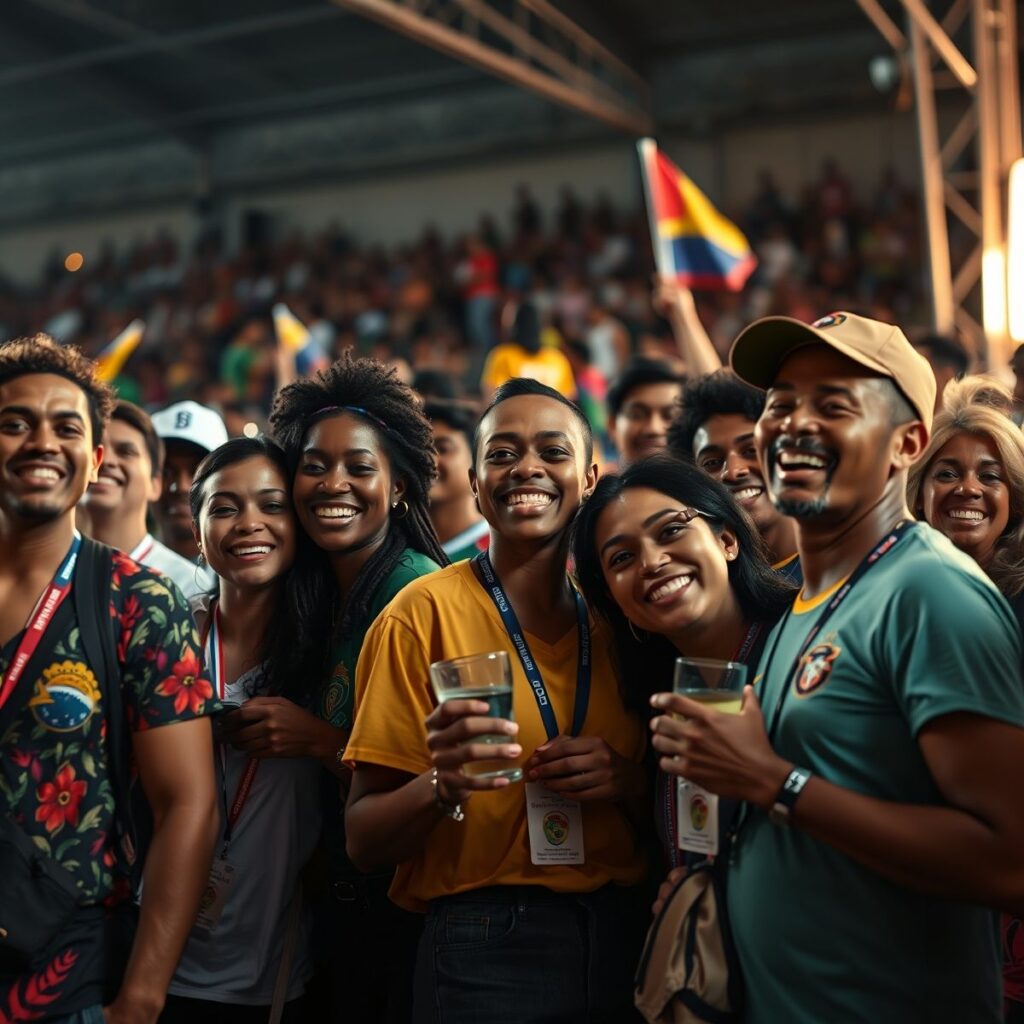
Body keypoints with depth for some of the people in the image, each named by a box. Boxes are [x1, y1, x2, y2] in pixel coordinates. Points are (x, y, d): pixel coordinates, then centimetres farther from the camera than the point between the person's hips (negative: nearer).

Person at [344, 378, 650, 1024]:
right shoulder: (426, 612, -9)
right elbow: (364, 838, -9)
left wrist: (628, 781, -9)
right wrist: (443, 786, -28)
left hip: (620, 941, 4)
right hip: (486, 944, -4)